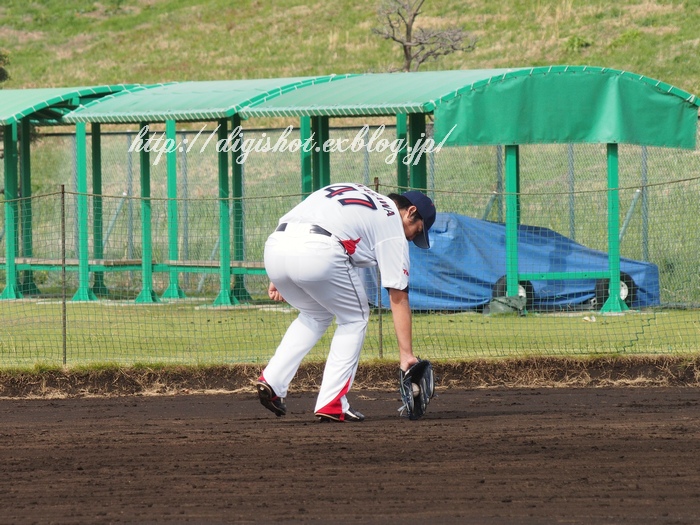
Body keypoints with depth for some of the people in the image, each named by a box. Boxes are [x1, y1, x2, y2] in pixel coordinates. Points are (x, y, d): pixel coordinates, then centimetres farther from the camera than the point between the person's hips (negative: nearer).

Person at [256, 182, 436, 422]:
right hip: (318, 254, -7)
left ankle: (271, 381, 14)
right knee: (354, 318, 17)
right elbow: (398, 298, 11)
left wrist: (280, 278, 25)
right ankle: (331, 404, 8)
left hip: (275, 245, 7)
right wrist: (406, 354, 10)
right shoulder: (392, 224, 15)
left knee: (315, 314, 29)